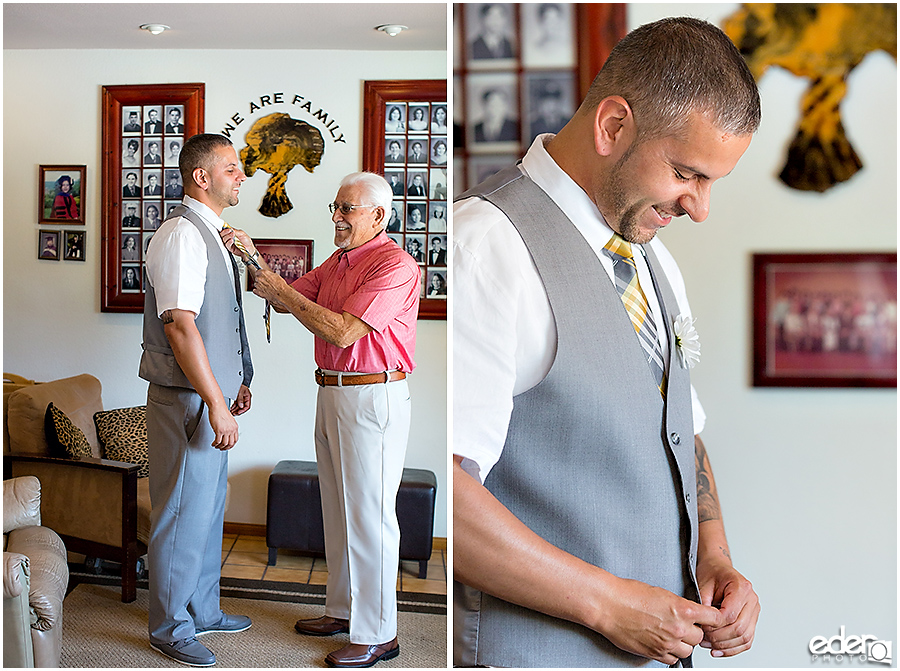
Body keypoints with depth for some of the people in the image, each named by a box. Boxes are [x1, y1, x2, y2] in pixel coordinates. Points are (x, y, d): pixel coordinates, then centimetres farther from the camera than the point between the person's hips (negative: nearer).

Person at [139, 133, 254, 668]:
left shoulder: (212, 234, 14)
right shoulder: (182, 235, -17)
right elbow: (180, 325, -24)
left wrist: (236, 382, 20)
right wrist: (216, 403, -24)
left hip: (213, 392, 10)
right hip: (188, 399, -10)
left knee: (210, 507, 19)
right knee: (183, 513, 2)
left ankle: (203, 610, 34)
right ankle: (171, 627, 19)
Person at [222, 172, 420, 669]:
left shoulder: (393, 265, -14)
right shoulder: (336, 263, 15)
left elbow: (342, 332, -21)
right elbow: (284, 299, 15)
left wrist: (281, 290, -14)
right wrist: (252, 259, 2)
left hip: (373, 399, -9)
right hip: (332, 394, 9)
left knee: (368, 514, -3)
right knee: (337, 510, 17)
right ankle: (343, 608, 32)